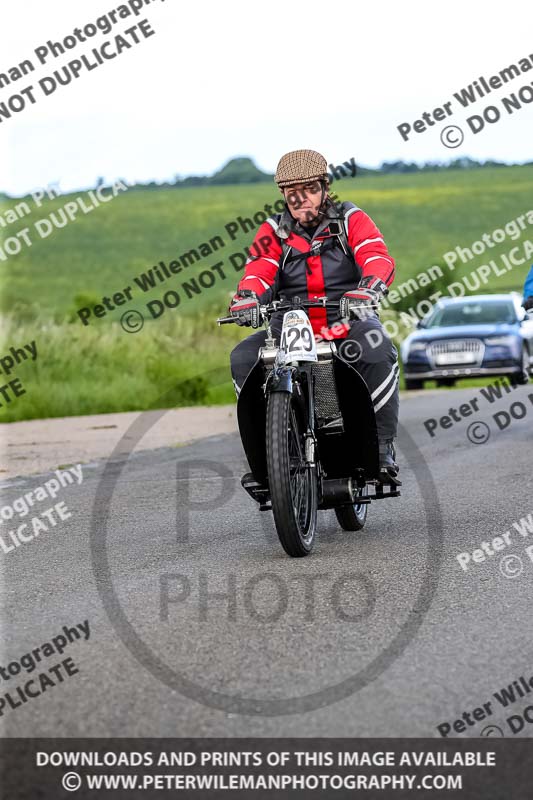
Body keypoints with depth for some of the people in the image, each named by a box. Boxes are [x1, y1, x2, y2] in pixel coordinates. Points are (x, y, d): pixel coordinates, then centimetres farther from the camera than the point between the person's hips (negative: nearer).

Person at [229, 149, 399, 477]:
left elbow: (379, 258, -13)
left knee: (378, 352, -34)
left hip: (348, 322, -2)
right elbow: (258, 271, -6)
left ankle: (383, 446, -23)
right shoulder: (274, 231, 10)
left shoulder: (351, 220, 3)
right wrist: (247, 298, -31)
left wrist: (367, 290, -37)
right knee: (243, 358, -23)